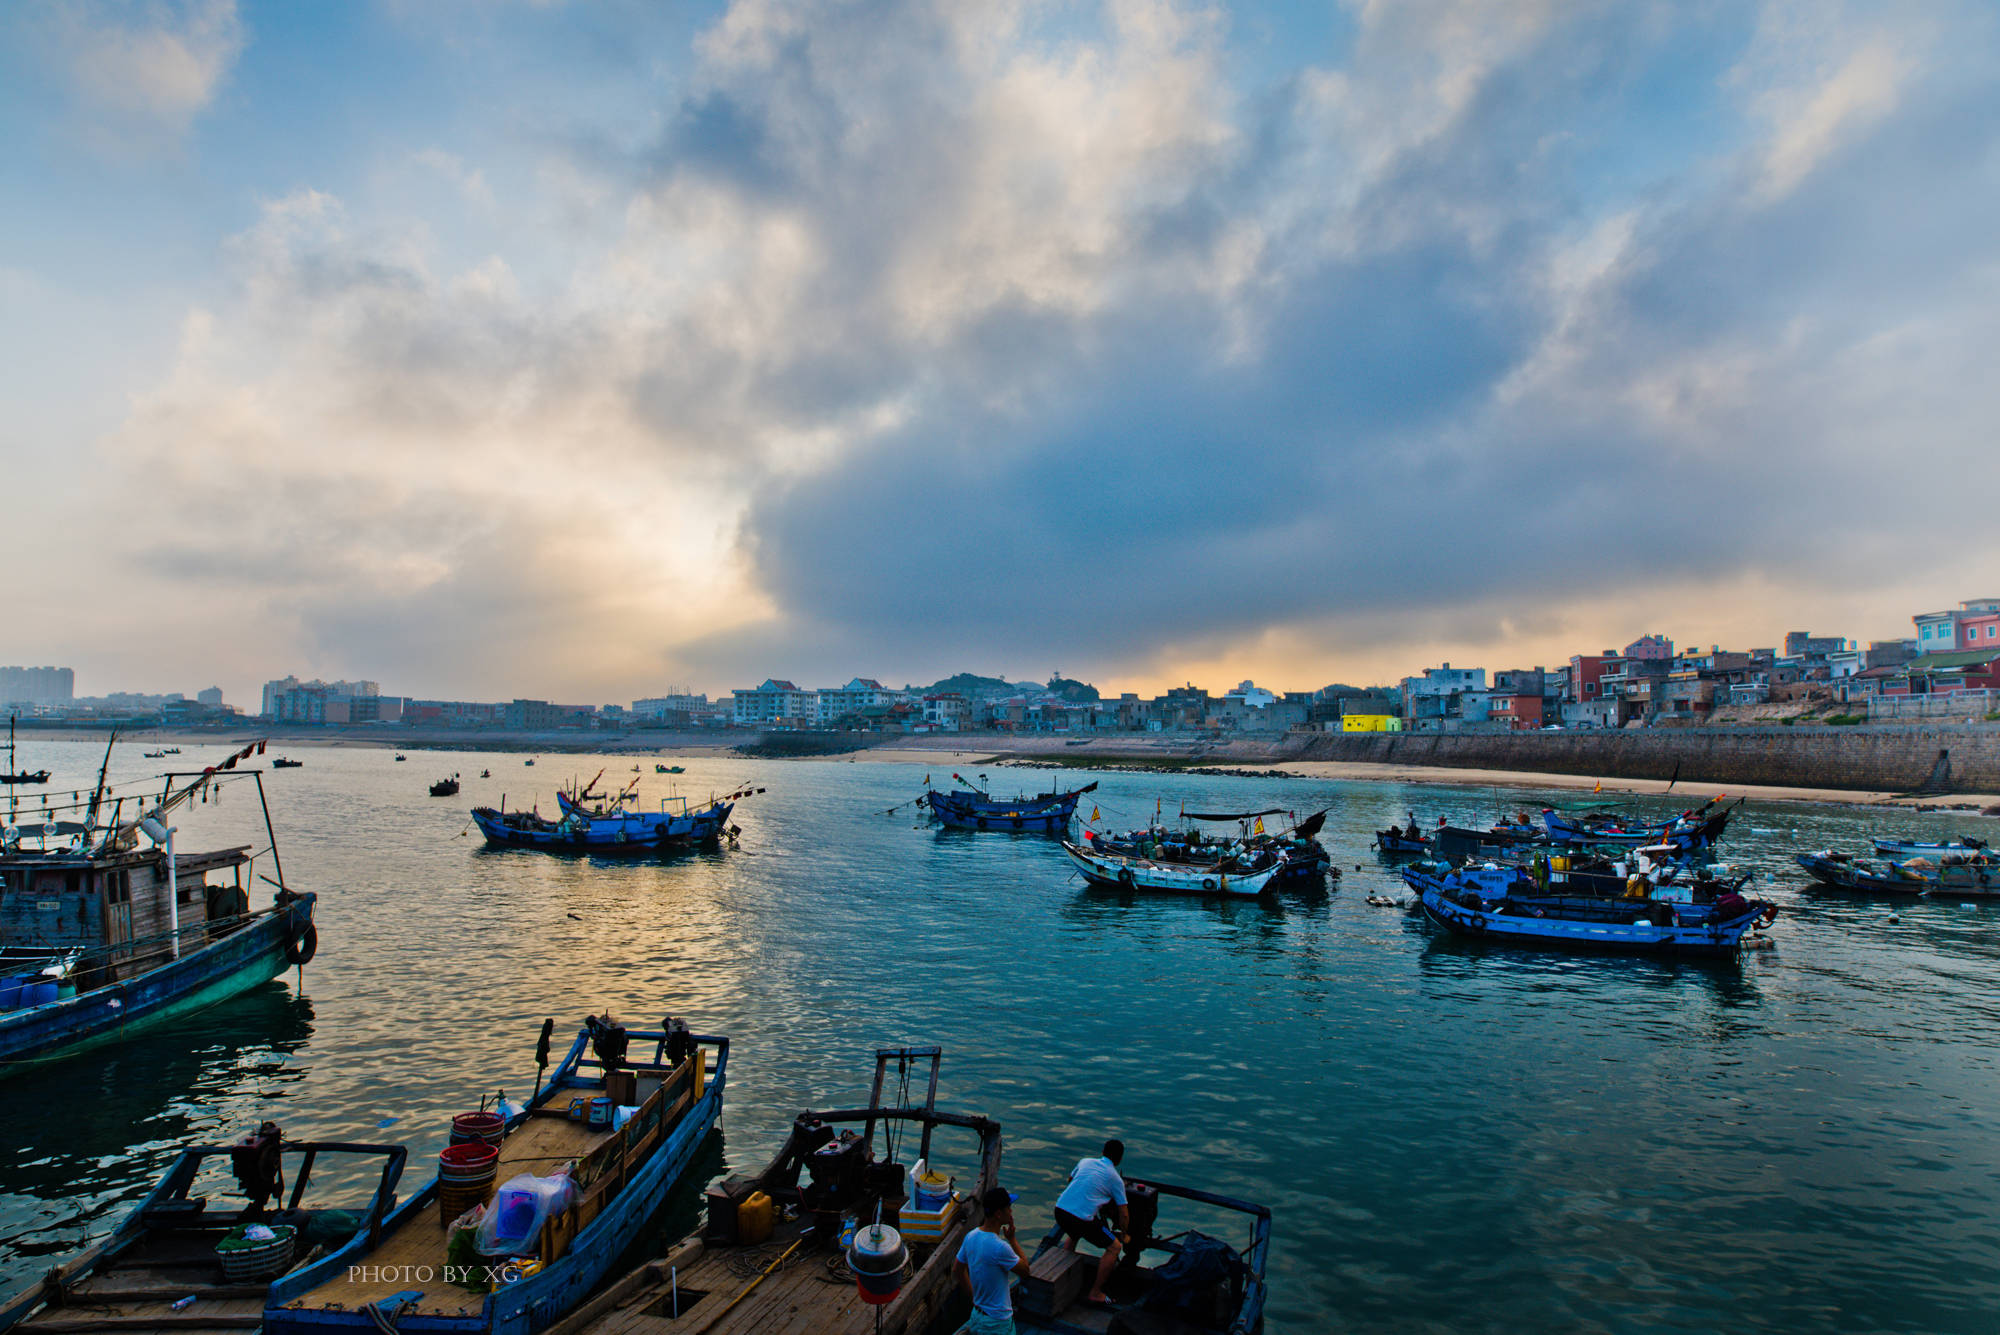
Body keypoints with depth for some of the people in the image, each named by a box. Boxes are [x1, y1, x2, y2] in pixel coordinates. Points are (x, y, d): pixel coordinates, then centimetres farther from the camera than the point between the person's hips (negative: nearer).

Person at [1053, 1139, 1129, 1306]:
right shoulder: (1115, 1179, 7)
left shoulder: (1085, 1162, 19)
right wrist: (1123, 1235, 27)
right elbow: (1123, 1215, 9)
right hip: (1081, 1218, -6)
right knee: (1115, 1247, 10)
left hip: (1059, 1210, 6)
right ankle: (1095, 1293, 12)